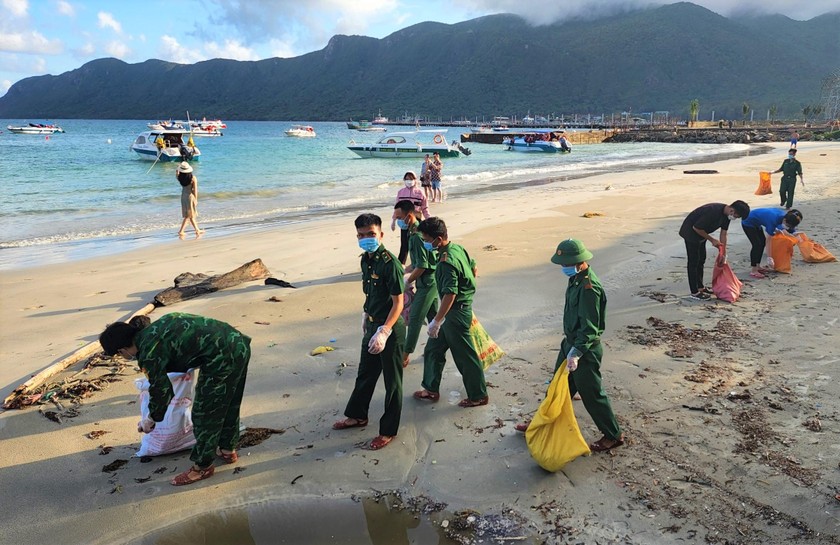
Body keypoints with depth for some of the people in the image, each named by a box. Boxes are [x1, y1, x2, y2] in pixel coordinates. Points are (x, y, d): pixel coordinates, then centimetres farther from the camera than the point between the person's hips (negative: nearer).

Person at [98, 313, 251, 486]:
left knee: (205, 413, 8)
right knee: (229, 404, 25)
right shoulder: (154, 329, 17)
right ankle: (228, 449, 41)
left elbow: (161, 389, 4)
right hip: (239, 343, 9)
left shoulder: (148, 352, -7)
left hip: (221, 357, -9)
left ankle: (202, 466, 21)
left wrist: (151, 418, 21)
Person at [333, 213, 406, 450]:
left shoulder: (389, 262, -22)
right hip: (372, 325, 8)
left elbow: (398, 302, -22)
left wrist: (383, 332, -28)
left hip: (391, 329, -8)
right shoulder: (366, 260, 3)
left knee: (392, 381, 7)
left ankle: (388, 431, 21)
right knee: (365, 373, 23)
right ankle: (358, 415, 43)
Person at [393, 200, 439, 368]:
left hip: (426, 283, -10)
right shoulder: (414, 233, 10)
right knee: (433, 316, 17)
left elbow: (421, 266, -23)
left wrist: (408, 281, -11)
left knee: (415, 319, -4)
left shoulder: (417, 236, -22)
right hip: (433, 281, 10)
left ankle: (405, 356, 2)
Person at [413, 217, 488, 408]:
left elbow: (450, 294, -29)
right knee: (433, 349, 17)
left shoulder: (446, 262, -26)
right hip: (462, 305, 10)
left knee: (465, 356, 5)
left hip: (456, 312, -10)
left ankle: (478, 396, 20)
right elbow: (473, 267, 15)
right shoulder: (457, 247, 2)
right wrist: (467, 288, 26)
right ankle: (431, 389, 30)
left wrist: (437, 321, -24)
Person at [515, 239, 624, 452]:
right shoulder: (576, 278, 2)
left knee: (591, 394, 4)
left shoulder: (589, 288, -27)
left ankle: (613, 435, 21)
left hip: (585, 349, -9)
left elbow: (590, 327, -28)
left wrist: (576, 353, -32)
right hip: (570, 342, 9)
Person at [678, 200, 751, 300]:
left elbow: (723, 234, 1)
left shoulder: (726, 214, -6)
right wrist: (712, 240, -19)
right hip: (690, 232, -9)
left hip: (700, 232, 9)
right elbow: (696, 228, -28)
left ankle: (700, 287, 27)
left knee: (701, 260, 15)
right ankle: (694, 292, 1)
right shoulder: (713, 211, -34)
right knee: (694, 261, -5)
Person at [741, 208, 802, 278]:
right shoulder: (774, 220, -33)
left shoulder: (784, 216, -11)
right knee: (757, 244, -13)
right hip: (748, 222, -9)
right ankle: (753, 271, -11)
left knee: (762, 242, 9)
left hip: (755, 223, 9)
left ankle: (758, 267, 18)